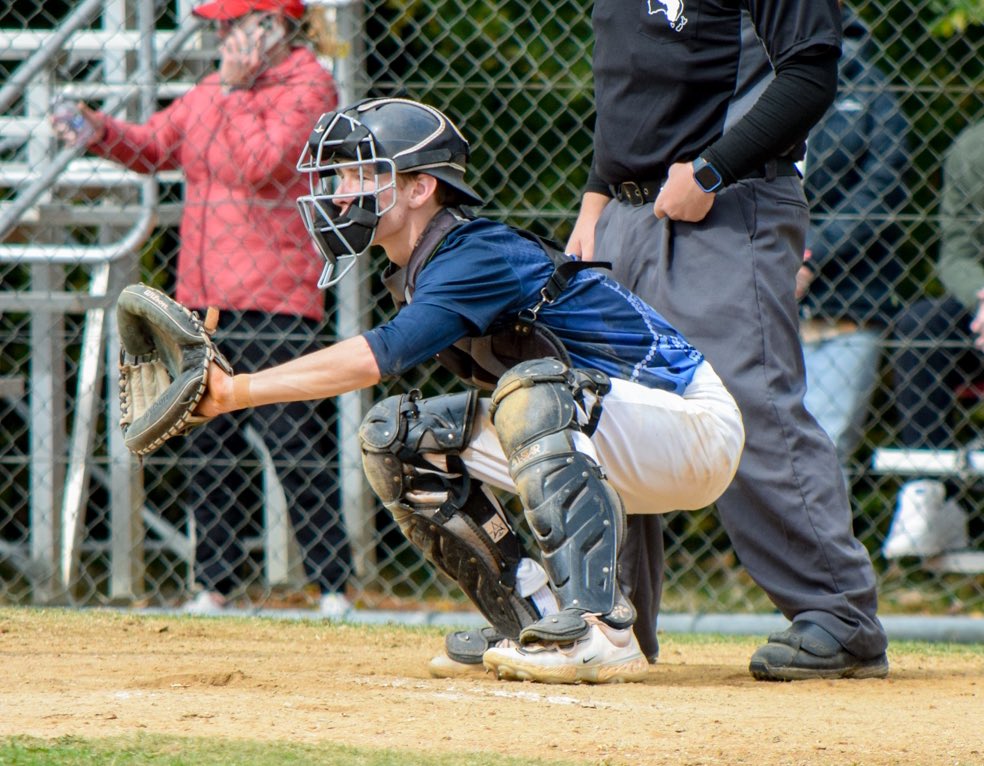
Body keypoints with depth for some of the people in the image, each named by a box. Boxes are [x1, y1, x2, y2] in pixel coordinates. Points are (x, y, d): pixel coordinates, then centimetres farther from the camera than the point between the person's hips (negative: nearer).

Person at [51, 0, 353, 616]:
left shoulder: (309, 86, -7)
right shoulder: (213, 90, 17)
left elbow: (258, 165, -19)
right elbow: (153, 146, 20)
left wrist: (235, 91, -13)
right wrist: (100, 131, 3)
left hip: (274, 305, -8)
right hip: (205, 300, 8)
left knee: (293, 449, -10)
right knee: (212, 452, 9)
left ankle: (335, 588, -5)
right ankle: (215, 587, 15)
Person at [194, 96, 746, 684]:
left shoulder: (481, 255, -24)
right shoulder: (417, 276, 7)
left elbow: (382, 354, -35)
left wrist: (238, 391, -39)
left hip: (696, 425, -9)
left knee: (534, 389, -37)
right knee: (395, 434, 2)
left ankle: (600, 630, -38)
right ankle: (536, 621, 4)